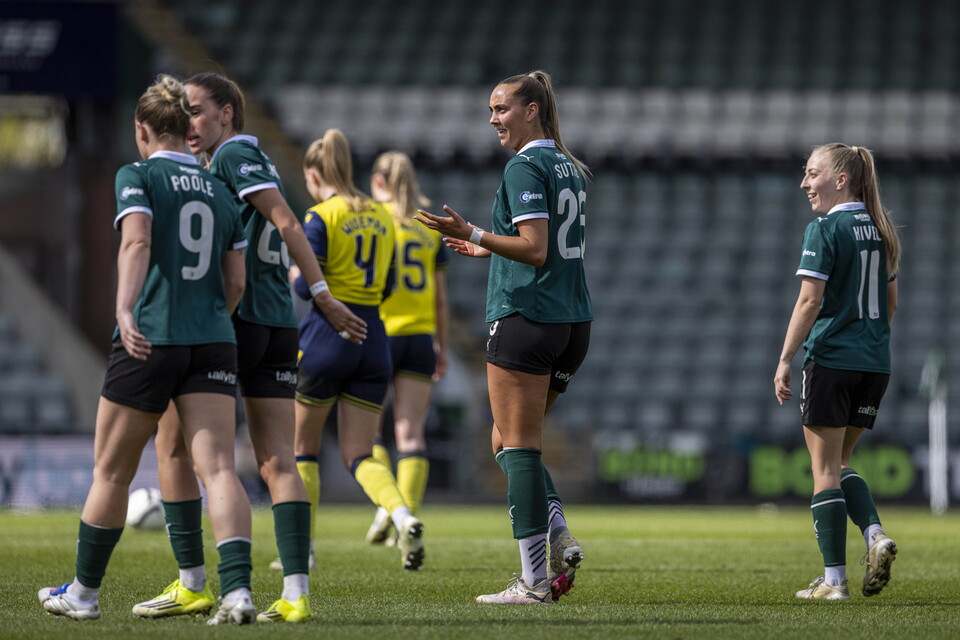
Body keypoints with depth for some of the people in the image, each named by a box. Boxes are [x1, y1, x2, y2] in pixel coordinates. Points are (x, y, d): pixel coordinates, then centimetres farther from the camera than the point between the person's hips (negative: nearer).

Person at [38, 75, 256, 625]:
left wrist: (126, 311, -27)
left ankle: (84, 592, 23)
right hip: (213, 343, 4)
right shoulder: (220, 192, 16)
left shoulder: (138, 177, 1)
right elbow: (236, 281, 14)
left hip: (149, 340, -4)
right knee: (219, 467, -8)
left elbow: (137, 243, -17)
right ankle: (237, 588, -26)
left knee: (112, 473, 10)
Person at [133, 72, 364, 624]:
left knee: (174, 444, 5)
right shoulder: (253, 159, 20)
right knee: (278, 461, 0)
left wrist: (323, 294, -21)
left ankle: (193, 583, 5)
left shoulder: (234, 154, -7)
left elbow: (286, 222, -16)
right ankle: (297, 594, -10)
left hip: (228, 324, -8)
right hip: (278, 326, 8)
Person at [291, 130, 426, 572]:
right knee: (359, 455, 5)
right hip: (373, 340, 5)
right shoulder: (381, 216, 10)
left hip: (327, 336, -5)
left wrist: (291, 276, 7)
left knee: (303, 447, 13)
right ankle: (403, 517, -24)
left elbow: (307, 285, -13)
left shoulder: (321, 217, -9)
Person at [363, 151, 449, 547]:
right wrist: (442, 346, 18)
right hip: (420, 336, 3)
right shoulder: (430, 227, 9)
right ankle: (409, 515, -9)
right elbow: (441, 295, 10)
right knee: (411, 435, 2)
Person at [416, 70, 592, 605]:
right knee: (512, 442, 17)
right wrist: (487, 249, 31)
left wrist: (473, 234, -23)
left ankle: (534, 580, -9)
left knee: (517, 446, -5)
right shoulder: (569, 169, 17)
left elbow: (535, 249, -19)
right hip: (575, 322, 9)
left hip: (526, 318, -9)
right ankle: (561, 539, -2)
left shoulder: (525, 167, -10)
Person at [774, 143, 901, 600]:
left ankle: (834, 579, 0)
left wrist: (785, 361, -12)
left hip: (831, 360, -7)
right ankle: (875, 534, -5)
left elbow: (810, 300, -15)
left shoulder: (825, 229, -10)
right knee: (839, 464, 18)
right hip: (875, 365, 7)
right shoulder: (880, 230, 12)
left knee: (826, 468, 0)